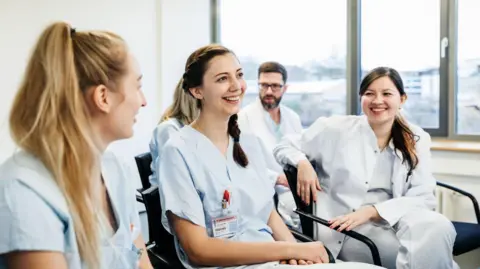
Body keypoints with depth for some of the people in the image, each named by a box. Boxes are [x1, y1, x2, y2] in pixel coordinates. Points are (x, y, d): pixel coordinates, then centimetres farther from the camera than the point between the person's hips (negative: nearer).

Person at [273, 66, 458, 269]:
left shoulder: (417, 139, 6)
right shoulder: (335, 129, 1)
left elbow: (423, 198, -2)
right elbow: (284, 146, 12)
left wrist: (371, 211, -17)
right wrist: (302, 164, -12)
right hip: (347, 231, -3)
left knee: (439, 228, -30)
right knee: (420, 249, -30)